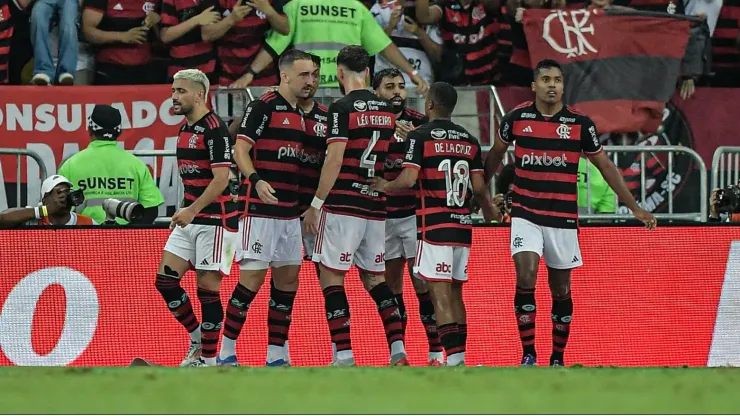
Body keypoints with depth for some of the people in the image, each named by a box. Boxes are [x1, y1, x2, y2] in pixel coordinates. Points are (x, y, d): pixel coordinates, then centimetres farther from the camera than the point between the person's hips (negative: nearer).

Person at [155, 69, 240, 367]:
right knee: (165, 279, 2)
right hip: (191, 218, 9)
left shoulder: (214, 129, -14)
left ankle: (210, 357, 1)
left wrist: (192, 211, -24)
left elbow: (221, 179, -20)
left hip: (216, 219, -9)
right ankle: (198, 341, 16)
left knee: (207, 286, -6)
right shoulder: (184, 130, 14)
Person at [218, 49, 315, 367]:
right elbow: (240, 150, -14)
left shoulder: (300, 114, 16)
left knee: (288, 280, 6)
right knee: (252, 279, -9)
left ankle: (276, 355, 11)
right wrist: (256, 180, -30)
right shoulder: (264, 106, -8)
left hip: (290, 212, 8)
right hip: (261, 210, -8)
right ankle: (226, 352, -2)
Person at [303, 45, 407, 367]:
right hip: (375, 206, 7)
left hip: (343, 204, -7)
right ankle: (399, 353, 7)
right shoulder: (386, 110, 12)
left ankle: (345, 356, -9)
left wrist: (316, 204, -10)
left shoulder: (343, 108, -9)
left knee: (331, 276, -2)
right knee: (374, 278, 15)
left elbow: (334, 160, -14)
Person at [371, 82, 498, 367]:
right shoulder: (470, 140, 10)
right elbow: (479, 187, 7)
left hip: (435, 225, -6)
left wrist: (383, 186, 5)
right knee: (455, 294, 13)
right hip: (463, 224, 6)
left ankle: (455, 359, -17)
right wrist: (490, 211, 27)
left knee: (441, 295, -8)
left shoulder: (420, 137, -6)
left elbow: (408, 180, -15)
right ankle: (459, 360, 15)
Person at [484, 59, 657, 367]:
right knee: (525, 279, -17)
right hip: (525, 214, -1)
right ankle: (528, 355, -9)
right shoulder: (516, 118, -2)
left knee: (561, 289, 8)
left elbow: (605, 166, 6)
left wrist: (635, 208, 5)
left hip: (563, 217, 1)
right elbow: (496, 155, 16)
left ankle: (558, 358, 22)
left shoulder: (580, 124, -3)